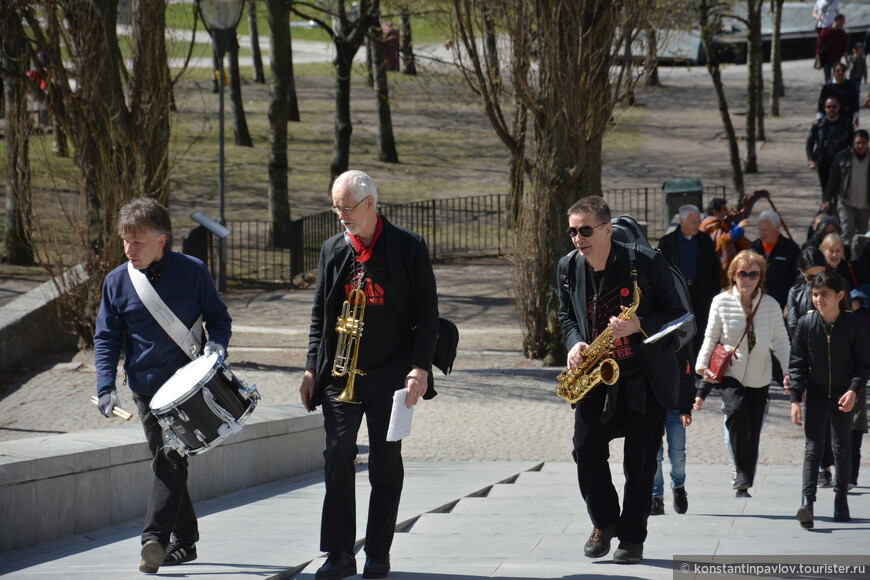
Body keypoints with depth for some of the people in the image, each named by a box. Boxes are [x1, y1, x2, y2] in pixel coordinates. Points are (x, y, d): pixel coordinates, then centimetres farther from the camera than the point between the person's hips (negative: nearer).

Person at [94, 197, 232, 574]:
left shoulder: (192, 272, -5)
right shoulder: (117, 282, 0)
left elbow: (218, 316, 7)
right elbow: (106, 338, 4)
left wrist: (217, 343, -15)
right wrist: (106, 387, -8)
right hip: (147, 390, 3)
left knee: (172, 459, -15)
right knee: (165, 463, 8)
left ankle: (155, 538, -20)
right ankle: (184, 541, 18)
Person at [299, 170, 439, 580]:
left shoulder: (408, 247, -1)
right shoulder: (332, 250, 10)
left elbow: (427, 314, -1)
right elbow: (320, 313, 15)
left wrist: (420, 367, -10)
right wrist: (311, 368, 8)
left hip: (390, 376, -2)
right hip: (340, 375, 3)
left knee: (386, 465, 3)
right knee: (337, 457, -7)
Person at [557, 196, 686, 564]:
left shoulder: (646, 262, -13)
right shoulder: (568, 268, 1)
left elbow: (675, 313, -8)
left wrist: (639, 326, -25)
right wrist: (574, 343, -7)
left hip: (646, 378, -4)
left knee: (640, 463, 0)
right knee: (586, 450, -5)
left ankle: (632, 538, 11)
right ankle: (605, 523, 17)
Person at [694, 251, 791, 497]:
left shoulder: (770, 305, -1)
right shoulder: (721, 303, -3)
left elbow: (781, 342, 4)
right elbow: (711, 338, 5)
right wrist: (703, 366, -8)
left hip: (759, 378, 2)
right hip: (728, 374, -2)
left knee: (753, 434, 3)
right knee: (737, 410, -29)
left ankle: (744, 484, 16)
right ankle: (742, 474, -23)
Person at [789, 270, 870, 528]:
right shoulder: (806, 323, -8)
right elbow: (797, 363, -2)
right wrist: (795, 399, -7)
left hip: (843, 395, 0)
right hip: (816, 393, 0)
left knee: (842, 448, 9)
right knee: (813, 446, -9)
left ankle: (841, 498, 24)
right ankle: (807, 502, -19)